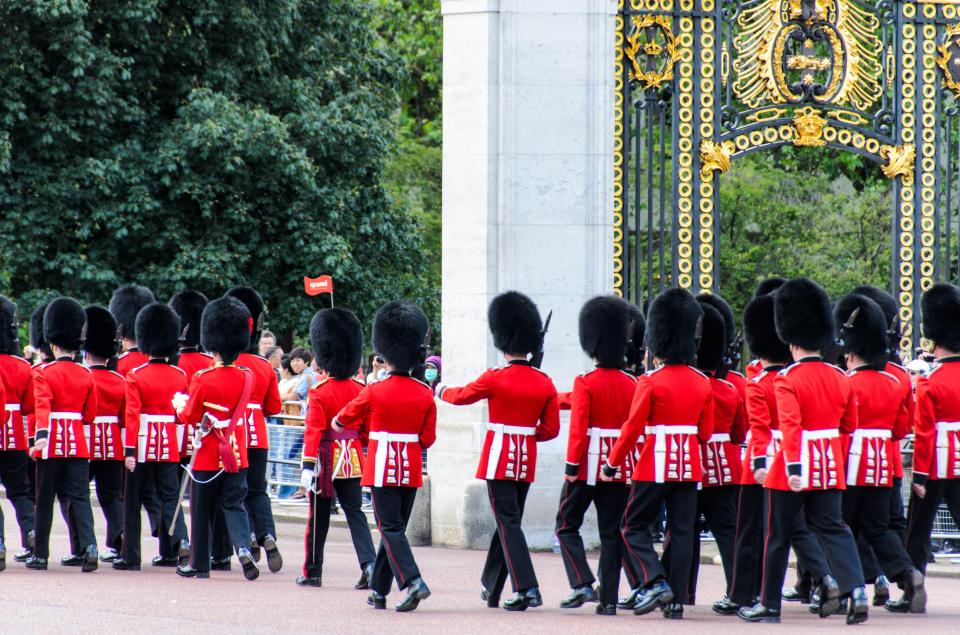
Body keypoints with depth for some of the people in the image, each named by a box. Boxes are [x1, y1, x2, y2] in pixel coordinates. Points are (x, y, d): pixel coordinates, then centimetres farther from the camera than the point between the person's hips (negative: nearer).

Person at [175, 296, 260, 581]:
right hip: (237, 456, 4)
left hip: (208, 456, -3)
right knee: (234, 505, 7)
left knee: (202, 511, 9)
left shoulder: (202, 380, -16)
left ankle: (199, 564, 17)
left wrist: (180, 405, 13)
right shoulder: (248, 378, -2)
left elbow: (189, 416, -8)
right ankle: (244, 549, -18)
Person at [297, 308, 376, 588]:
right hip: (352, 460, 4)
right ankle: (369, 563, -14)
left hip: (326, 460, -4)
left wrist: (308, 467, -19)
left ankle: (313, 573, 15)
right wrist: (362, 455, 21)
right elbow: (367, 430, 8)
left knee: (318, 518, 7)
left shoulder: (320, 393, -12)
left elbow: (313, 431, -18)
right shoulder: (360, 391, 3)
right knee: (355, 512, 4)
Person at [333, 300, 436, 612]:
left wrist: (336, 423, 27)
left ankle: (413, 582, -23)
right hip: (412, 470, 4)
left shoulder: (373, 393, -10)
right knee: (395, 527, 13)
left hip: (383, 467, -4)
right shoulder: (425, 395, -2)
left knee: (390, 529, -4)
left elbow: (341, 422, 5)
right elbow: (428, 438, 3)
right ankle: (378, 591, 20)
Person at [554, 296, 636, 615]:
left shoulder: (585, 383, -10)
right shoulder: (631, 384, 4)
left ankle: (583, 584, -8)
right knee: (611, 534, 7)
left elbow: (578, 427, -16)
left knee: (567, 526, 8)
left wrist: (571, 465, -13)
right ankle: (609, 599, 3)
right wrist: (632, 464, 15)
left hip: (588, 464, -4)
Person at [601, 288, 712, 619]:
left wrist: (612, 464, -2)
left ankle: (656, 582, -13)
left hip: (655, 467, -5)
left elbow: (632, 428, -11)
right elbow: (706, 432, 9)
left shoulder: (650, 383, -11)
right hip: (690, 467, 5)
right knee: (682, 532, 6)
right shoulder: (702, 383, 4)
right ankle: (677, 601, 3)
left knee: (634, 527, 6)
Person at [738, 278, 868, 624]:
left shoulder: (787, 381, -13)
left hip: (794, 469, -4)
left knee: (778, 536, 8)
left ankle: (769, 605, 17)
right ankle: (856, 588, -17)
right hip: (830, 467, 4)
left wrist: (793, 468, -30)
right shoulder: (840, 379, 4)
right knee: (833, 529, 5)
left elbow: (790, 425, -25)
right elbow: (850, 425, 13)